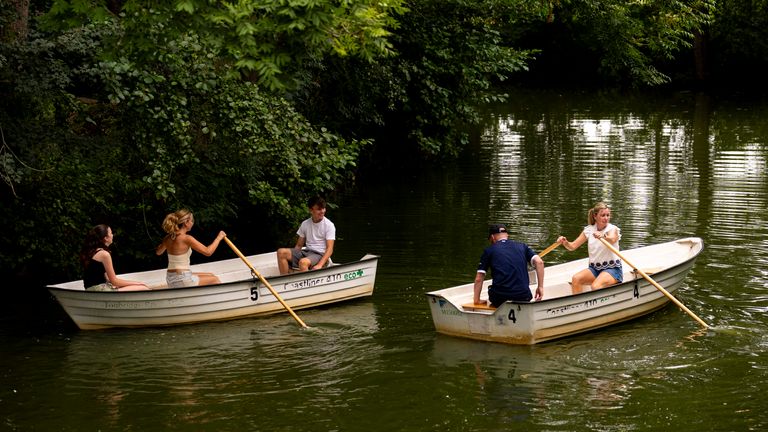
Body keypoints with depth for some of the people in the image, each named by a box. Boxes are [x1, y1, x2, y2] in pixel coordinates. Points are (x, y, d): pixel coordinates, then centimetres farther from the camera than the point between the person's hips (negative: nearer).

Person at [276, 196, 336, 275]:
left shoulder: (329, 225, -4)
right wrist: (292, 258, -1)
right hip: (306, 251, 6)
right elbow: (299, 245, 17)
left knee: (303, 262, -38)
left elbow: (329, 249, -11)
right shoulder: (305, 224, 11)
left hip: (320, 254, -6)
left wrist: (320, 265, -26)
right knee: (281, 252, -16)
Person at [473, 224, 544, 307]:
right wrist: (540, 287, 3)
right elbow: (539, 262, -1)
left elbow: (479, 279, 6)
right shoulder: (522, 246, 14)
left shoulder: (489, 250, 9)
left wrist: (477, 300, 16)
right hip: (523, 298, 3)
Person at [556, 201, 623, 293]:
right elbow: (573, 246, 6)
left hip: (612, 269, -5)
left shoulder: (612, 229, -6)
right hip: (594, 269, 5)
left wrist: (602, 236, -55)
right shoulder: (589, 230, 7)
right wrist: (565, 242, -18)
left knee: (596, 286, -33)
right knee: (576, 279, -23)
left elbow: (612, 240, -32)